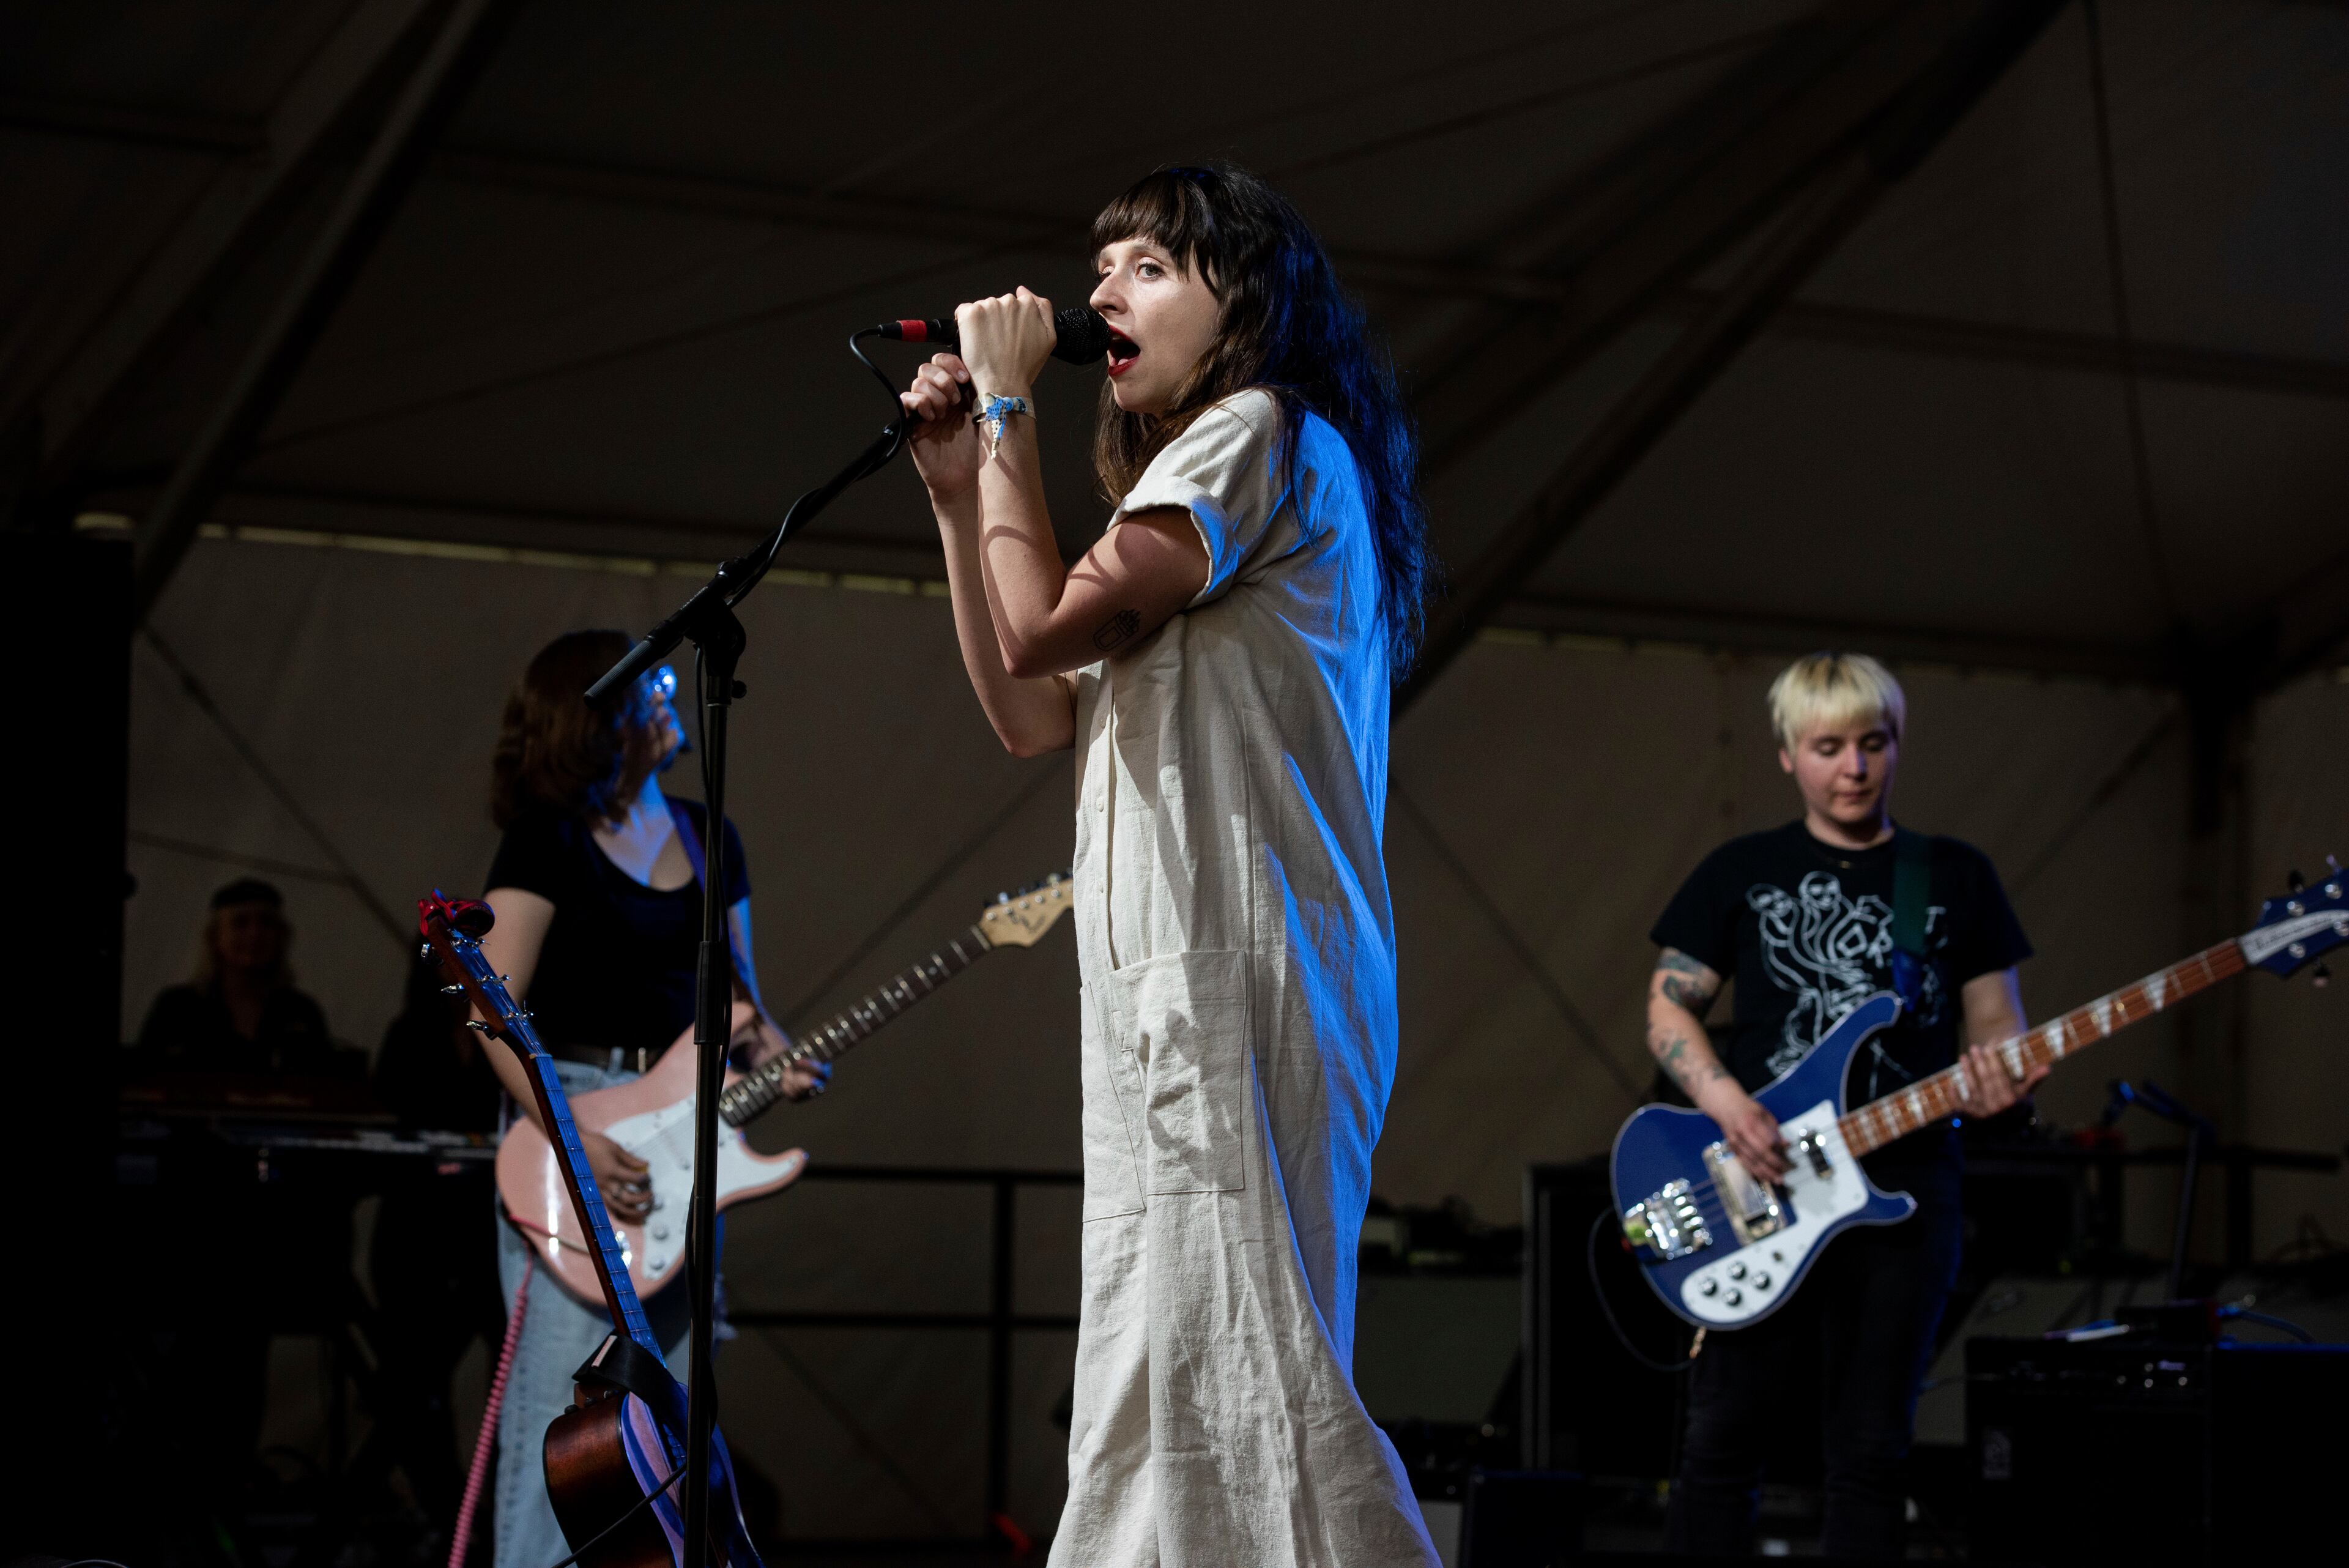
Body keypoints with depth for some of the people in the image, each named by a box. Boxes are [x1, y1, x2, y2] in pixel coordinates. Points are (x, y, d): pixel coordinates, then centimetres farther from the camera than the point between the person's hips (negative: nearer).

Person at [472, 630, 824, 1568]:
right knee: (562, 1405, -11)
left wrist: (779, 1062, -1)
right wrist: (572, 1142, -20)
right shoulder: (548, 839, -5)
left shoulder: (711, 839, 15)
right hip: (571, 1121, -7)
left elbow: (739, 997, 21)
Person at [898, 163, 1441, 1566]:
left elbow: (1042, 626, -13)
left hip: (1231, 972, -10)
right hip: (1190, 976, 10)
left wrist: (1008, 407, -1)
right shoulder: (1232, 463, 28)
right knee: (1187, 1367, 8)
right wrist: (960, 492, 18)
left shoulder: (1260, 435, -3)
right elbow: (1034, 715, 23)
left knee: (1224, 1361, -15)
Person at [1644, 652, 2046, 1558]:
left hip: (1905, 1194, 1)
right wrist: (1721, 1098, -11)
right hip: (1759, 1191, -1)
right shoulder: (1741, 873, 8)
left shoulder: (1958, 878, 10)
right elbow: (1669, 1006, 8)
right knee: (1727, 1440, -2)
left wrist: (2000, 1077, -14)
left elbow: (1994, 1025, 10)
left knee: (1868, 1451, 3)